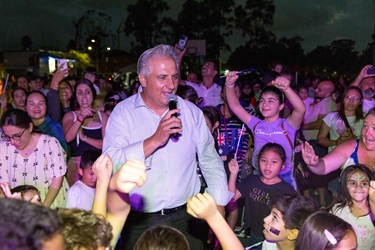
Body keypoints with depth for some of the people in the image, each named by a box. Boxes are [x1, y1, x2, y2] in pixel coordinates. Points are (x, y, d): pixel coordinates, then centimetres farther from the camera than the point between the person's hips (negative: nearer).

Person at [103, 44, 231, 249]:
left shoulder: (192, 112, 2)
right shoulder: (123, 112, -7)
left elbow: (211, 162, 5)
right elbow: (110, 163, -19)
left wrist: (219, 207, -2)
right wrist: (155, 140, -26)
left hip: (184, 216, 2)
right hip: (138, 222, -2)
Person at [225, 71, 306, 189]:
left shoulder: (286, 125, -5)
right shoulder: (257, 125, 7)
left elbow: (301, 109, -25)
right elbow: (235, 106, 3)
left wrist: (286, 88, -40)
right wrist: (229, 85, -11)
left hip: (284, 179, -3)